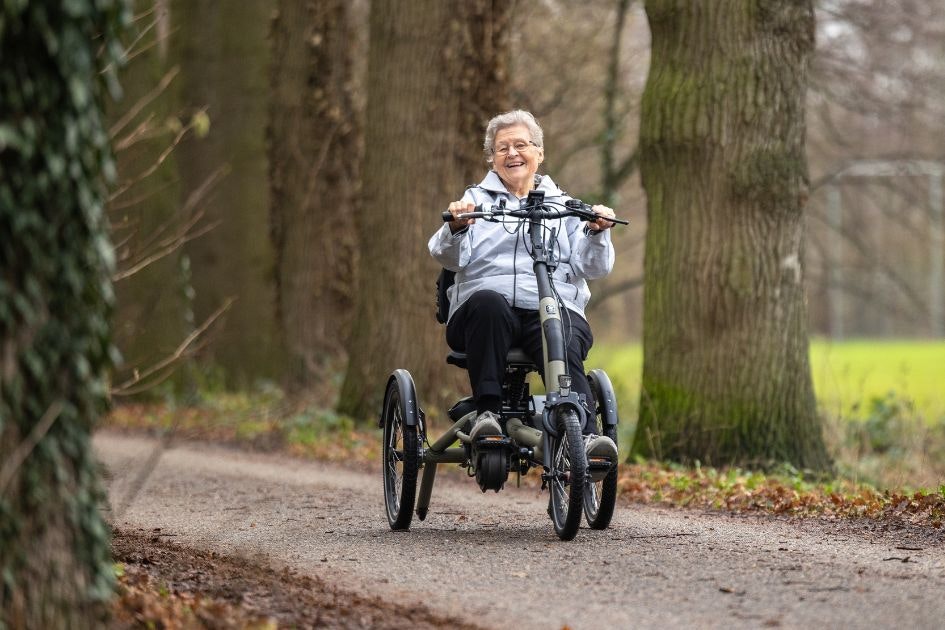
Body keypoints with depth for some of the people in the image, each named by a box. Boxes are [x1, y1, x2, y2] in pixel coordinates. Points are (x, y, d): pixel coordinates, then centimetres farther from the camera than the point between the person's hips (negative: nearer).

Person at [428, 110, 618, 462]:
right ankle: (487, 413, -39)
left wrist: (596, 233, -11)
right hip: (485, 312, 0)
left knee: (564, 345, -34)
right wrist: (456, 228, -18)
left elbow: (594, 268, 10)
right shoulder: (477, 200, 22)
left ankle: (585, 436, -51)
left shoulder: (563, 206, 24)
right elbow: (448, 256, 4)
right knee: (488, 300, -36)